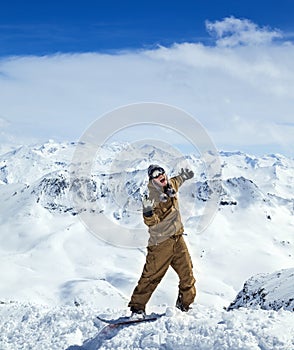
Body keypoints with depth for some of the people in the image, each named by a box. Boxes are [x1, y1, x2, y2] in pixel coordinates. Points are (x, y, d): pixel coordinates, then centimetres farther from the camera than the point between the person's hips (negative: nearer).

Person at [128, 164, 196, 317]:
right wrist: (148, 212, -40)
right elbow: (151, 222, -25)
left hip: (177, 239, 8)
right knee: (152, 276, -6)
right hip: (161, 242, -7)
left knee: (187, 273, 11)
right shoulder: (153, 195, -16)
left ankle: (184, 304, 28)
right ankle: (137, 307, 4)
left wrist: (184, 176, 31)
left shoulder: (170, 185, 6)